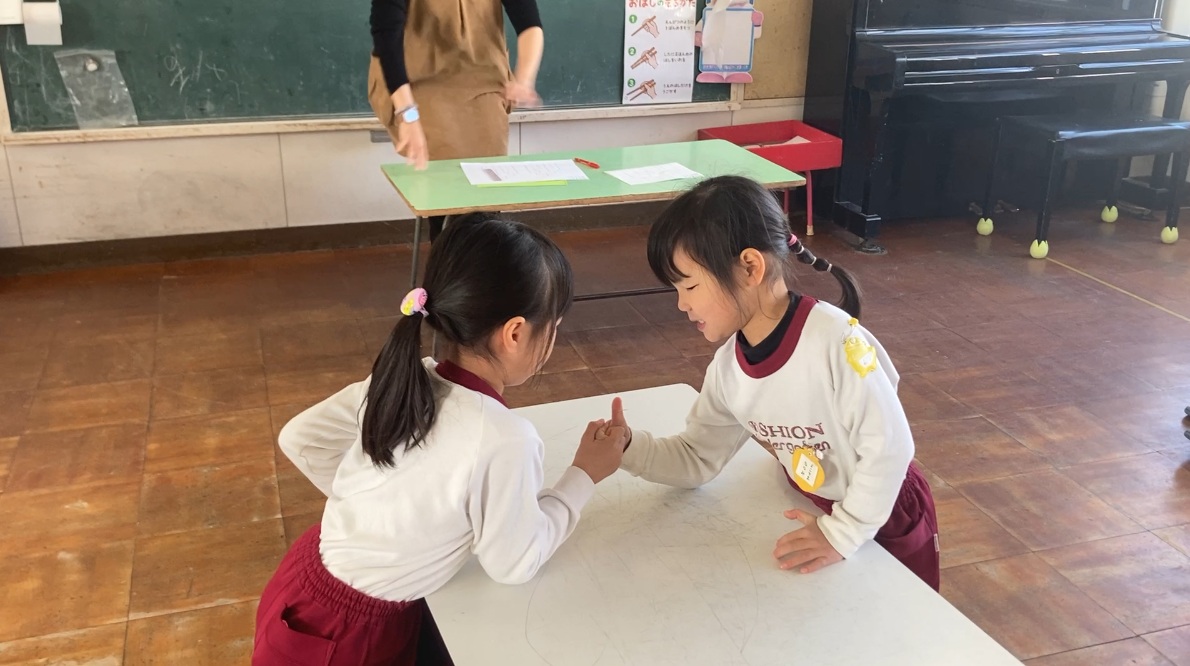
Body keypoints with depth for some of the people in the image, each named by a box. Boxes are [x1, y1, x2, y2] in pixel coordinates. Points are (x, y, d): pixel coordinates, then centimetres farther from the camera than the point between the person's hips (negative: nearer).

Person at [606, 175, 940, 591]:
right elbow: (698, 459, -4)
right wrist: (630, 448, -19)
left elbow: (889, 446, -28)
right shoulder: (728, 367, -12)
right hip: (815, 513, 5)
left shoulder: (834, 339, -34)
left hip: (885, 520, -5)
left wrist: (841, 534, -26)